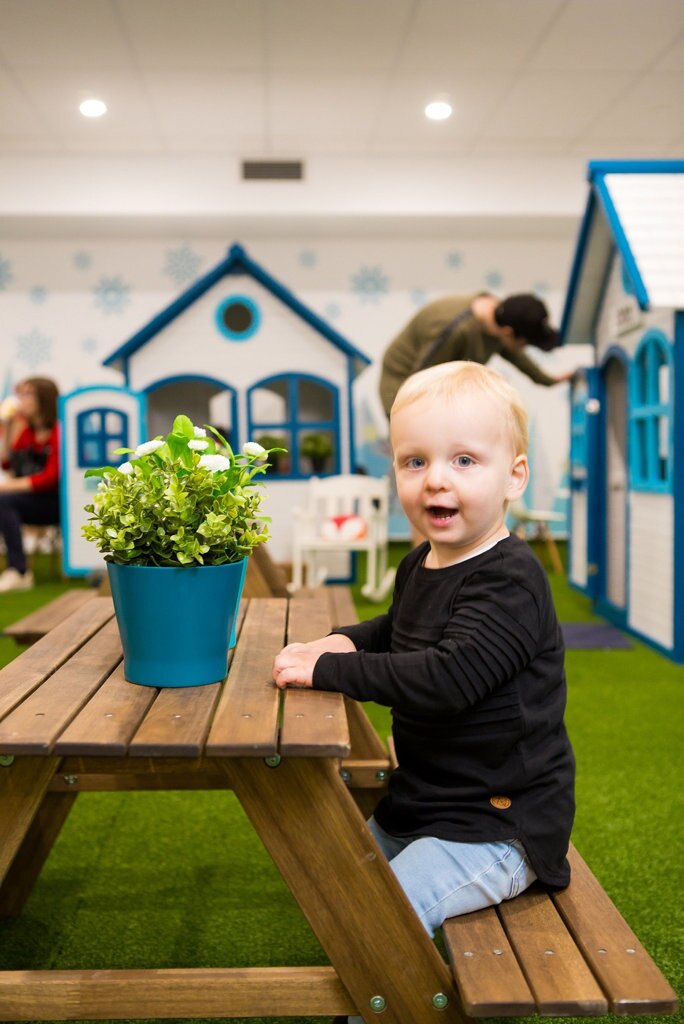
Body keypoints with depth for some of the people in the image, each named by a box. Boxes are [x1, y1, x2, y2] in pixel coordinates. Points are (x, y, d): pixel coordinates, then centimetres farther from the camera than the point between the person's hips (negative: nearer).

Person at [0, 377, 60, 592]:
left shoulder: (59, 432, -12)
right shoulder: (27, 430, 12)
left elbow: (51, 478, -17)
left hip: (57, 502, -7)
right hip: (33, 499, 7)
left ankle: (18, 572, -27)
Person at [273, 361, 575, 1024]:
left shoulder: (508, 583, -24)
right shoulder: (420, 566, 5)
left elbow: (444, 677, -36)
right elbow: (397, 630, 24)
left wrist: (327, 669, -30)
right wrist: (346, 639, 2)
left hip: (496, 825, -9)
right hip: (421, 805, 10)